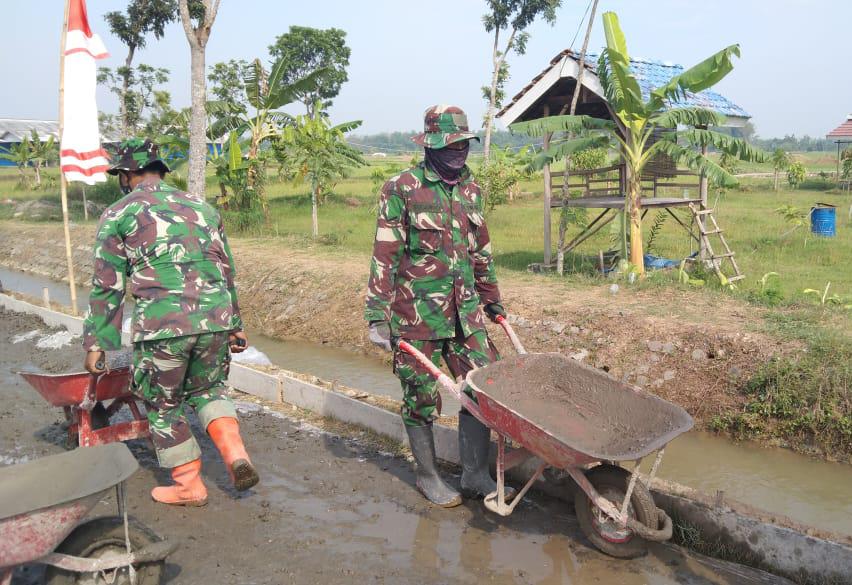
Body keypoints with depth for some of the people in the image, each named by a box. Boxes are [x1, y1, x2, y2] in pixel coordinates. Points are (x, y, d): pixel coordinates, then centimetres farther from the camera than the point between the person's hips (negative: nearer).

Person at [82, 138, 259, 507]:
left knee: (163, 406, 16)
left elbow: (107, 286, 4)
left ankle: (188, 486, 22)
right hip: (216, 319, 4)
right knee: (207, 391, 25)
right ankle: (236, 456, 7)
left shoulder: (120, 214, 6)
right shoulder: (201, 206, 18)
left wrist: (95, 343, 11)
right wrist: (235, 323, 28)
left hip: (161, 325, -4)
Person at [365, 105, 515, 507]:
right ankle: (428, 476, 27)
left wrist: (492, 300, 23)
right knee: (422, 397, 7)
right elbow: (385, 256, -11)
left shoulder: (470, 189, 10)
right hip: (416, 311, -6)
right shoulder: (402, 189, -9)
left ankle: (476, 474, 22)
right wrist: (378, 316, -14)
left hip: (464, 309, 6)